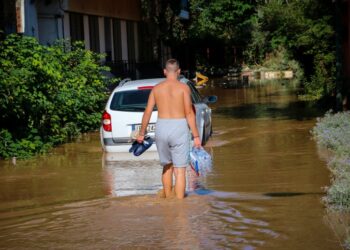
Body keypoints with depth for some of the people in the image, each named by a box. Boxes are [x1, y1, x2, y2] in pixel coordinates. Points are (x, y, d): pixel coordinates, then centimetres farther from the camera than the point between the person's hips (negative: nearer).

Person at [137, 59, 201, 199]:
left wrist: (141, 133, 17)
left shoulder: (156, 89, 6)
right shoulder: (183, 88, -4)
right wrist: (196, 136, -6)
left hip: (161, 128, 3)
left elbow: (147, 113, 6)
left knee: (167, 166, 21)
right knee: (180, 170, -2)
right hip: (179, 129, -3)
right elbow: (189, 113, -9)